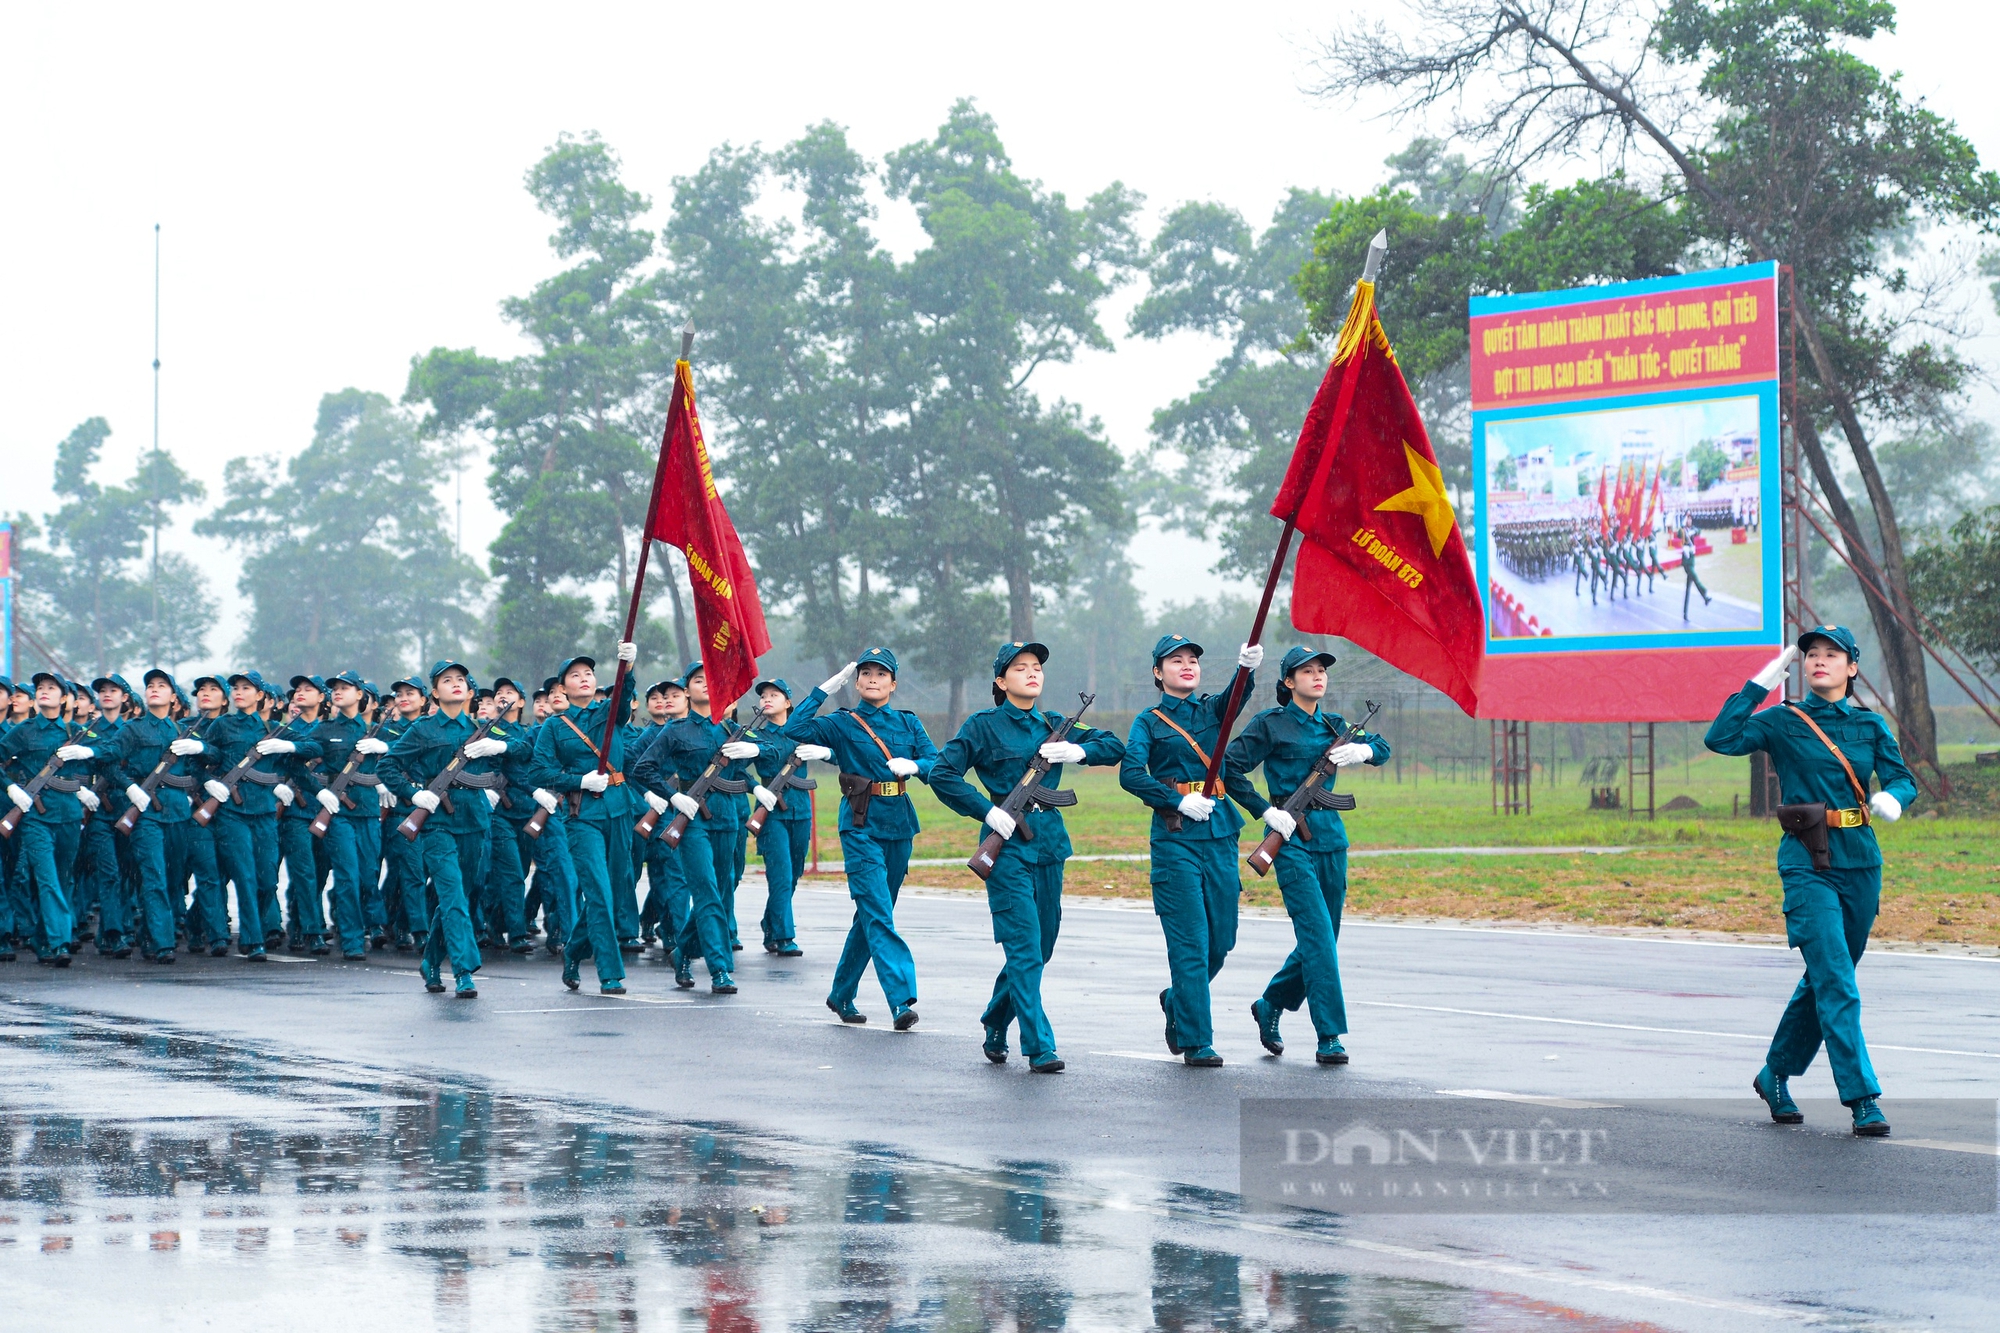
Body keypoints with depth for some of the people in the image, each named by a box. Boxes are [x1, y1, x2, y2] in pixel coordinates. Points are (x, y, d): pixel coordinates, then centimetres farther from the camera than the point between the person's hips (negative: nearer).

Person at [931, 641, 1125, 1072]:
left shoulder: (1053, 725, 13)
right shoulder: (984, 725, -1)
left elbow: (1115, 747, 13)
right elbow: (942, 775, -6)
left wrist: (1079, 750, -7)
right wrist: (987, 810, -14)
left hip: (1049, 841, 6)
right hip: (1009, 843, -6)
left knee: (1039, 948, 10)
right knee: (1025, 949, -11)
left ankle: (996, 1025, 30)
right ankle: (1039, 1048, -11)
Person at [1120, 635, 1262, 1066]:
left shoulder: (1212, 709, 12)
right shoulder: (1149, 721, 3)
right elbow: (1130, 774, -11)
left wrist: (1248, 667, -32)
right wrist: (1180, 801, -17)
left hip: (1219, 833, 4)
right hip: (1176, 837, -4)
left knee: (1222, 938, 8)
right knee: (1190, 941, -7)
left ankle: (1178, 1000, 35)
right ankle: (1197, 1042, -3)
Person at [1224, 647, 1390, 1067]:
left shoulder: (1334, 724, 15)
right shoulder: (1270, 724, -2)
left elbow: (1381, 748, 13)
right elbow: (1231, 768, -7)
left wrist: (1362, 750, -9)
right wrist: (1267, 811, -13)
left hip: (1330, 833, 6)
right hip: (1292, 836, -6)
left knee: (1323, 936, 10)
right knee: (1317, 934, -14)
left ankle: (1270, 1006, 31)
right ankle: (1329, 1037, -12)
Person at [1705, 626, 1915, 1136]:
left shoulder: (1870, 725, 9)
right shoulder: (1783, 721, 0)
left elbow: (1902, 777, 4)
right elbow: (1721, 738, -13)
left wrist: (1892, 798, -20)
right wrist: (1762, 682, -11)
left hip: (1860, 864, 4)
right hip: (1807, 865, -4)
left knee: (1824, 980, 13)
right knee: (1836, 984, -13)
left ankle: (1775, 1076, 30)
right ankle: (1862, 1099, -14)